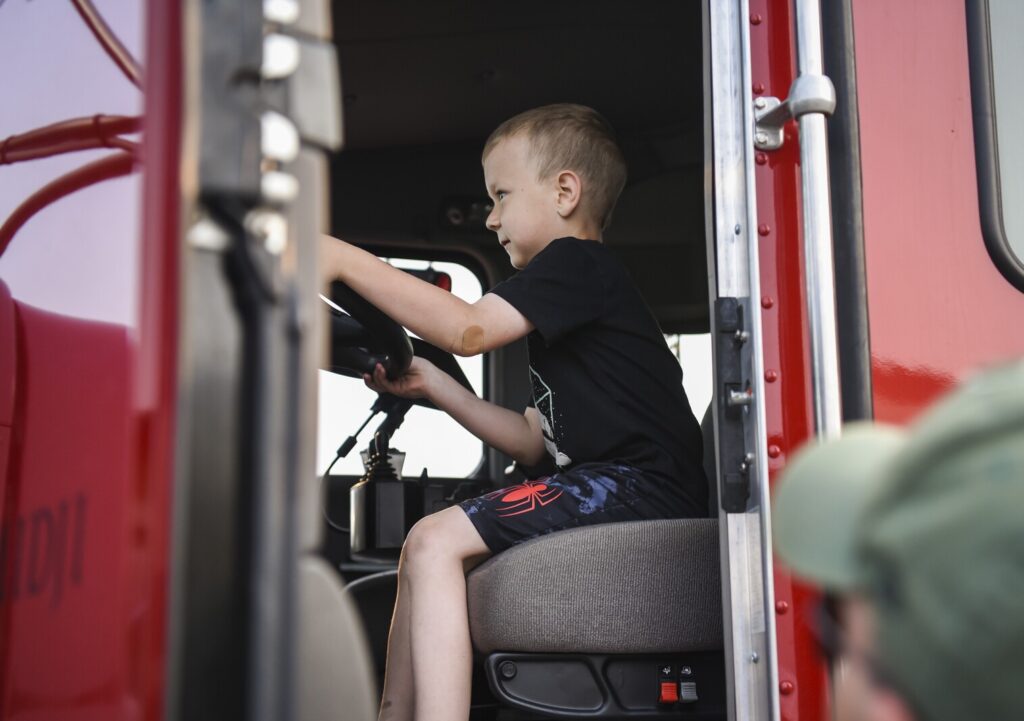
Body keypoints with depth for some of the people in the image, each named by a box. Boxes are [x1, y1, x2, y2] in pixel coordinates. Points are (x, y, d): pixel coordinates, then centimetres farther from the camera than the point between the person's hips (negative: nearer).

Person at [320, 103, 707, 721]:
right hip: (608, 489, 11)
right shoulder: (571, 288, 25)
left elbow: (468, 328, -20)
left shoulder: (577, 262, -5)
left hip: (640, 486, -11)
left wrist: (343, 258, -17)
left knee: (435, 543, -19)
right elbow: (537, 443, 22)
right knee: (426, 549, 13)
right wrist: (433, 386, 18)